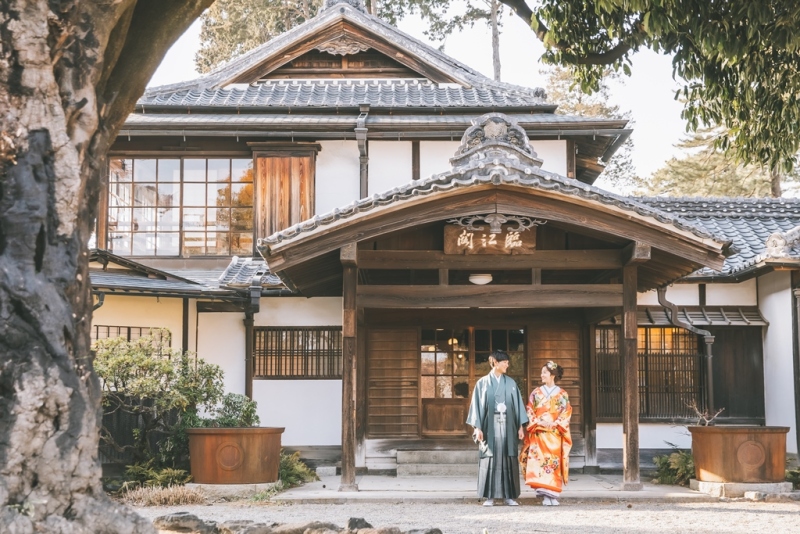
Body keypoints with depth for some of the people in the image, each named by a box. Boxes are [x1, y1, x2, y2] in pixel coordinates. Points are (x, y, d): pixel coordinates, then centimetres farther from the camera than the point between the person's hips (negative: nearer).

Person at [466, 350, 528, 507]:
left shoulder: (511, 383, 11)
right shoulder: (483, 383, 3)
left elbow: (518, 405, 10)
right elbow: (477, 405, 1)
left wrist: (521, 426, 2)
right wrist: (477, 427, -8)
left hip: (508, 425, 2)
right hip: (490, 425, -2)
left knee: (508, 460, 0)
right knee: (490, 460, -3)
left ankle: (510, 496, 3)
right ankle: (490, 496, 2)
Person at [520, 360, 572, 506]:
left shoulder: (562, 394, 7)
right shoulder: (536, 392, 11)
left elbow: (566, 412, 1)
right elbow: (529, 410, 5)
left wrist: (555, 423, -13)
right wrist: (538, 422, -10)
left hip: (555, 434, -1)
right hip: (538, 433, 1)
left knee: (554, 462, -5)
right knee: (539, 460, -11)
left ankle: (552, 495, -1)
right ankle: (546, 495, -10)